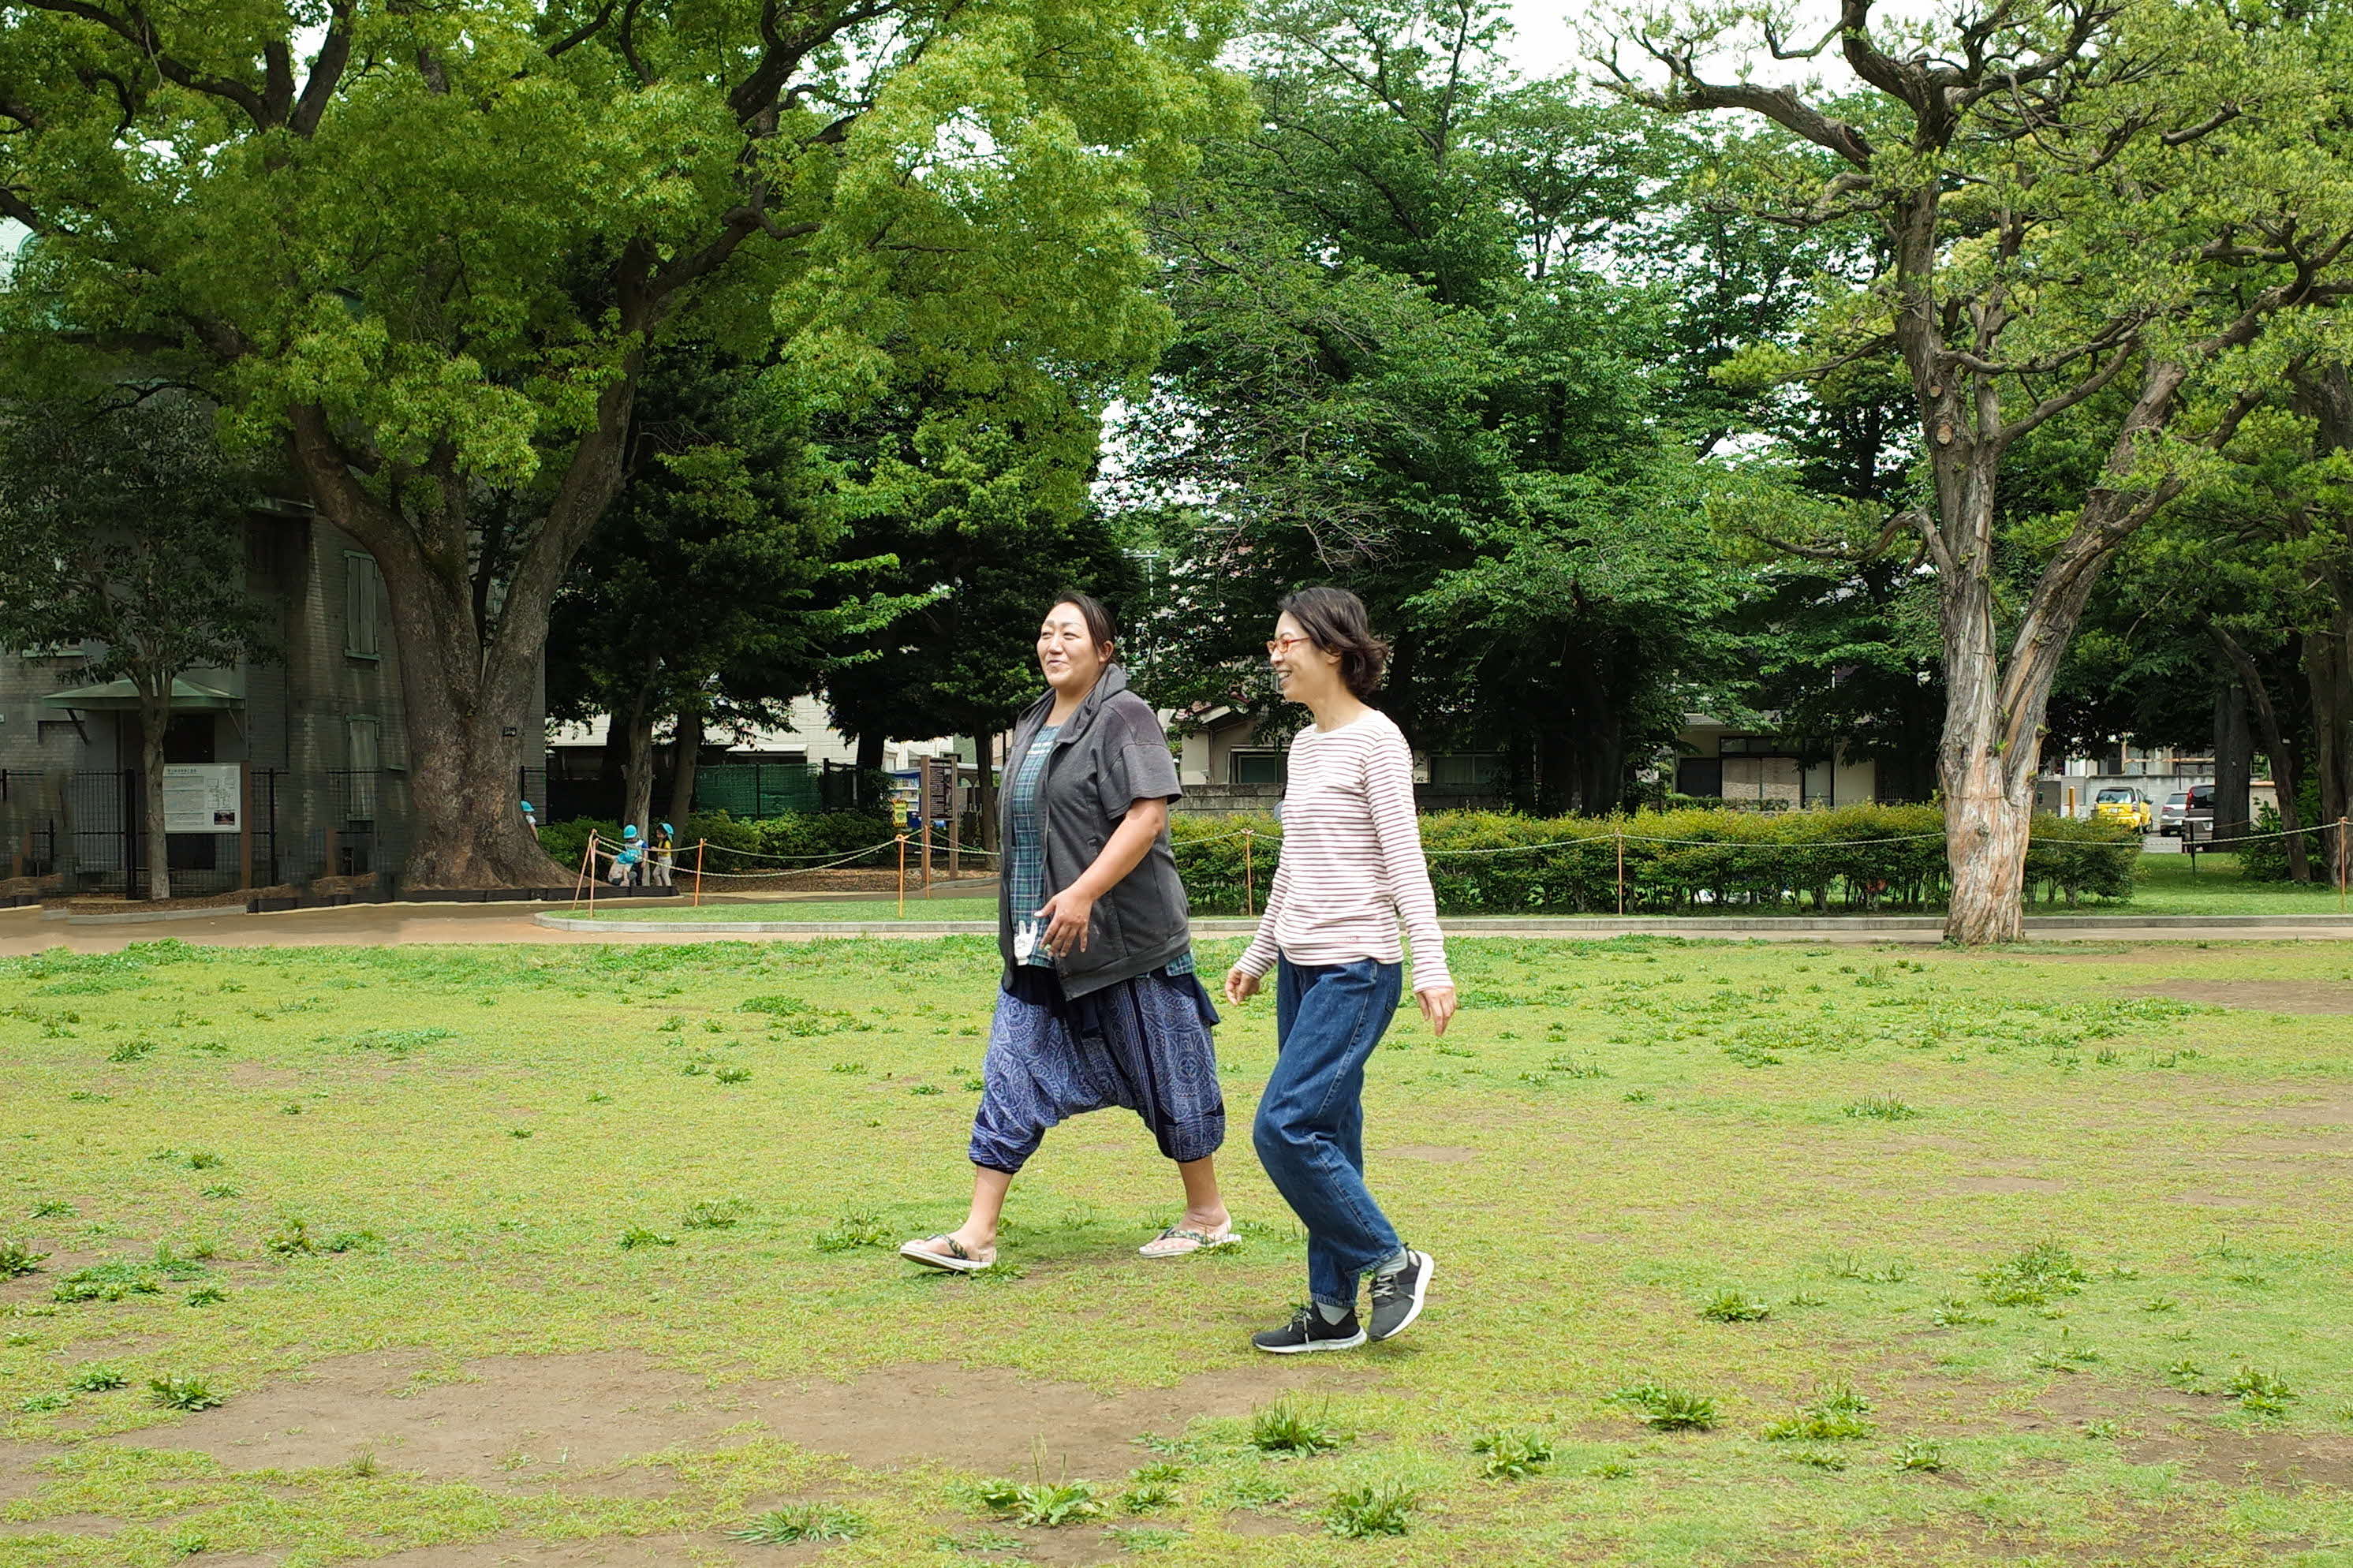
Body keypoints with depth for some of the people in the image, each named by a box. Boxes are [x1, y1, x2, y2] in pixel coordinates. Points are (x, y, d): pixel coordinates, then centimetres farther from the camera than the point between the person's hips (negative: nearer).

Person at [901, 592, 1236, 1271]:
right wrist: (1026, 919, 19)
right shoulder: (1032, 725, 14)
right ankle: (977, 1235, 1)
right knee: (1012, 1074, 1)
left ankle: (1208, 1214, 21)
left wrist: (1083, 894, -26)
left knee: (1166, 1076, 4)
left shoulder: (1123, 717, -11)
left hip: (1125, 936, -8)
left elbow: (1147, 815, -21)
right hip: (1041, 942, 8)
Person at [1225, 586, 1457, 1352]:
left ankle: (1392, 1261, 0)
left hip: (1356, 968, -8)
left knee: (1285, 1127, -14)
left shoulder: (1376, 741, -9)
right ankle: (1333, 1312, 12)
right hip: (1301, 965, 8)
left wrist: (1431, 965, -21)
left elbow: (1404, 859, -15)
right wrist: (1258, 954, 26)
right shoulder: (1304, 746, 15)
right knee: (1326, 1138, 8)